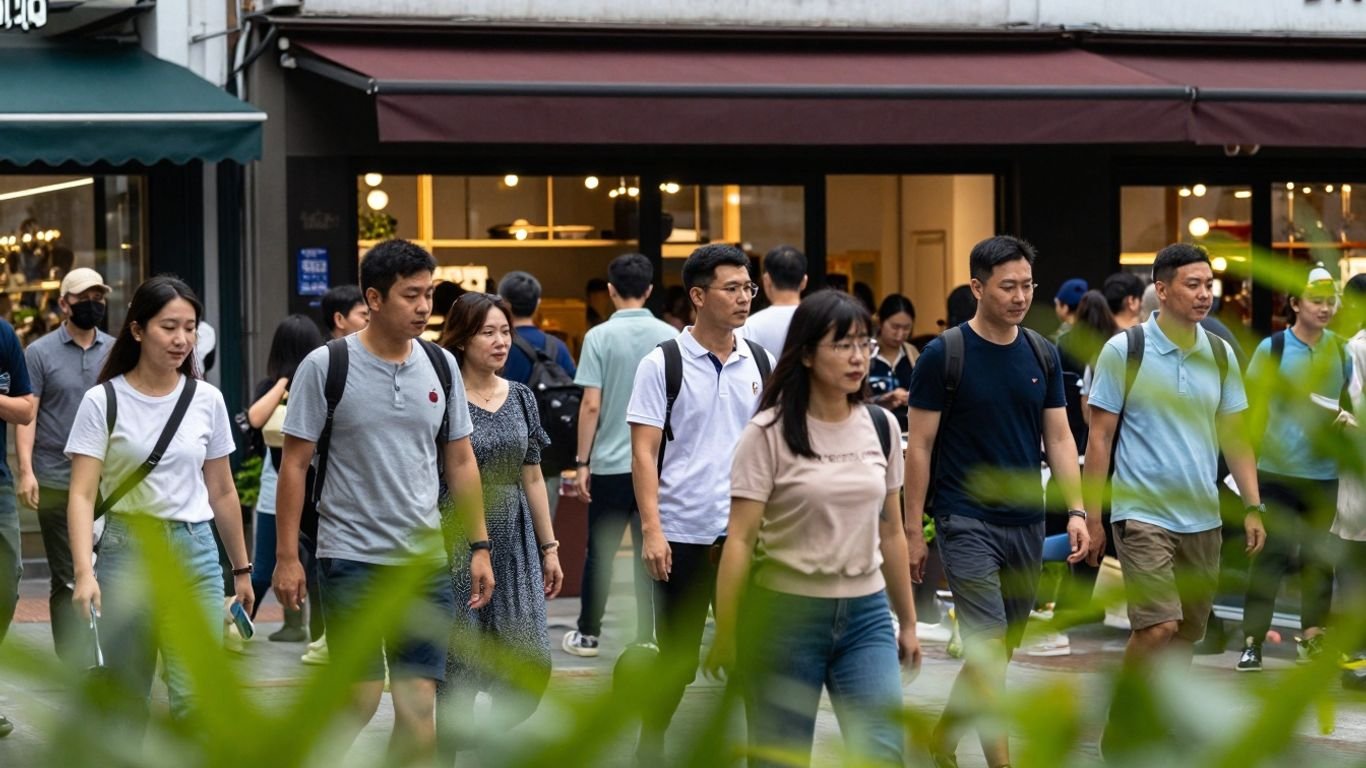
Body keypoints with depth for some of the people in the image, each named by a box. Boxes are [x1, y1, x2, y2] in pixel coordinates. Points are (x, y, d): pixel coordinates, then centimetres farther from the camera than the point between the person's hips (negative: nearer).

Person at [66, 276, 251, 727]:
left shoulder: (207, 400, 4)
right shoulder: (103, 401, -5)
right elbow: (82, 495, -10)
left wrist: (242, 569, 17)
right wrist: (84, 571, -22)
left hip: (195, 553, 2)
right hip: (127, 552, -2)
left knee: (198, 699, -8)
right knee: (126, 699, 6)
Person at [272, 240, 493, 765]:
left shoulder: (441, 366, 6)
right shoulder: (326, 366, -6)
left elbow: (460, 462, 13)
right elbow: (294, 464, -4)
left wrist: (479, 547, 9)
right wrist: (287, 557, -7)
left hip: (425, 559, 4)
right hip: (351, 557, -4)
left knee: (419, 703, 1)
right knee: (360, 697, -7)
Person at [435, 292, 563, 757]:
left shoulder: (520, 399, 9)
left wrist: (549, 548, 14)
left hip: (515, 543, 5)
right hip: (459, 540, -5)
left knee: (531, 664, 1)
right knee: (461, 667, -1)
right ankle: (451, 755, 13)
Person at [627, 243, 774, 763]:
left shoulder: (761, 363, 6)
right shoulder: (662, 364, -5)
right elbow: (644, 452, -7)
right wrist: (651, 529, -14)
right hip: (682, 535, -3)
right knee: (678, 659, 6)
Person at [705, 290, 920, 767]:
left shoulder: (880, 427, 6)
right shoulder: (769, 433, -8)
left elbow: (891, 532, 14)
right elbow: (740, 540, -9)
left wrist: (908, 621, 16)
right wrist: (726, 636, -11)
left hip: (866, 615, 3)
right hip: (786, 614, -3)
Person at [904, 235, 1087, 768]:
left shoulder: (1042, 355, 6)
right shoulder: (944, 355, -8)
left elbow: (1058, 438, 9)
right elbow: (919, 445, -5)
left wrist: (1076, 510, -3)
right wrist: (913, 529, -6)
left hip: (1027, 523, 5)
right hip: (967, 522, -5)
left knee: (999, 652, 13)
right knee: (988, 650, -12)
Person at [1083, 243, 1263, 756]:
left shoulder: (1220, 354, 7)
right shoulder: (1124, 350, -6)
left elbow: (1234, 435, 13)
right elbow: (1099, 435, -3)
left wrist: (1253, 506, 6)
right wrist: (1093, 517, -4)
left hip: (1203, 518, 5)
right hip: (1143, 514, -5)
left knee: (1186, 636, 9)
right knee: (1158, 627, -17)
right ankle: (1120, 738, 0)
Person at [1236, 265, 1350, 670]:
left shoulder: (1341, 350, 7)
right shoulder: (1272, 348, -2)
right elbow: (1254, 409, 1)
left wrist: (1346, 419, -4)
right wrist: (1247, 459, -6)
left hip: (1324, 473, 3)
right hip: (1278, 471, -3)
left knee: (1318, 557, 9)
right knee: (1271, 555, -4)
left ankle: (1313, 635, 18)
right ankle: (1252, 641, -2)